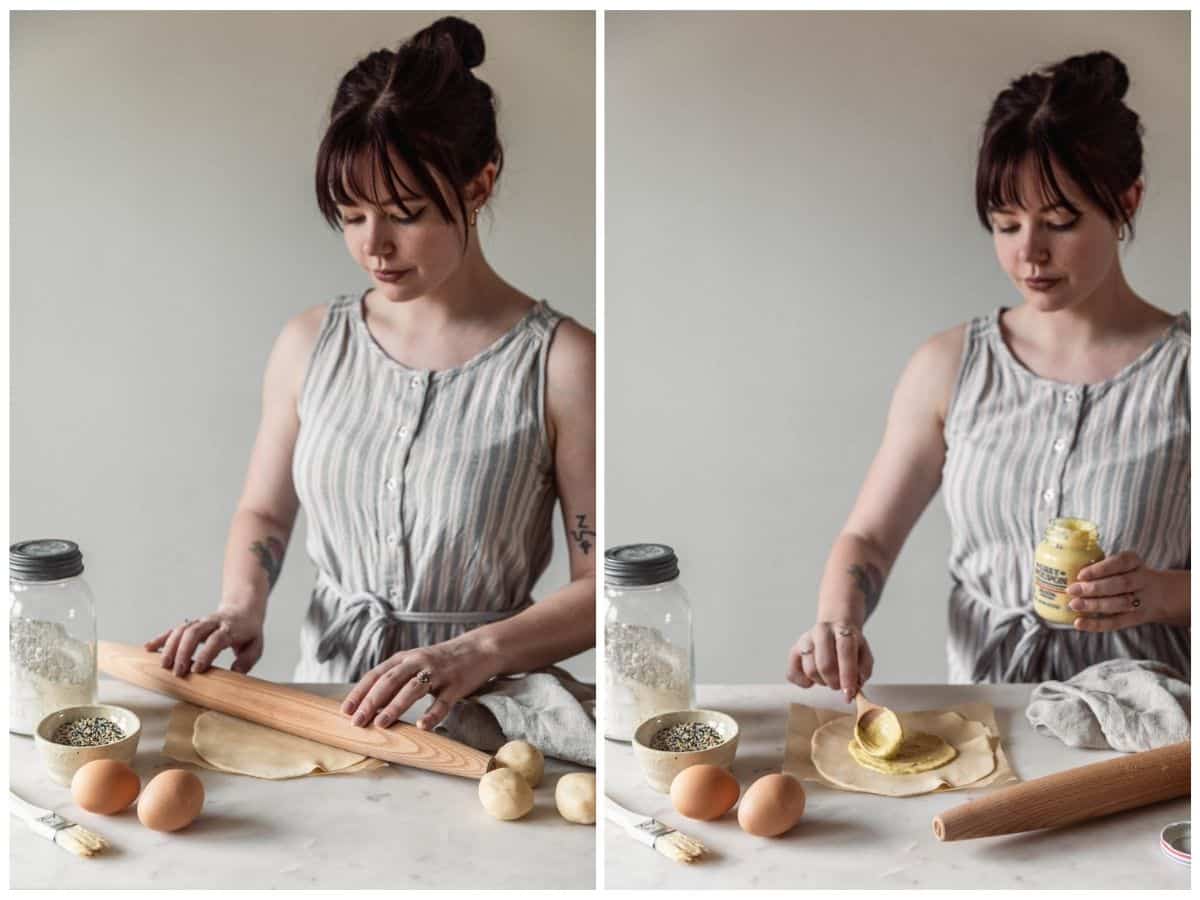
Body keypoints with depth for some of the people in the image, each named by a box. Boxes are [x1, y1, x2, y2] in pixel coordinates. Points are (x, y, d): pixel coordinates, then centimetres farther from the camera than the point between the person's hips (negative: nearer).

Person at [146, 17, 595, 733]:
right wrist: (242, 605, -2)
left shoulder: (561, 363, -8)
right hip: (325, 695, 3)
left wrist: (476, 653, -22)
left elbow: (600, 585, -8)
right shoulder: (312, 343, 6)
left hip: (472, 720, -3)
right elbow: (264, 512, 18)